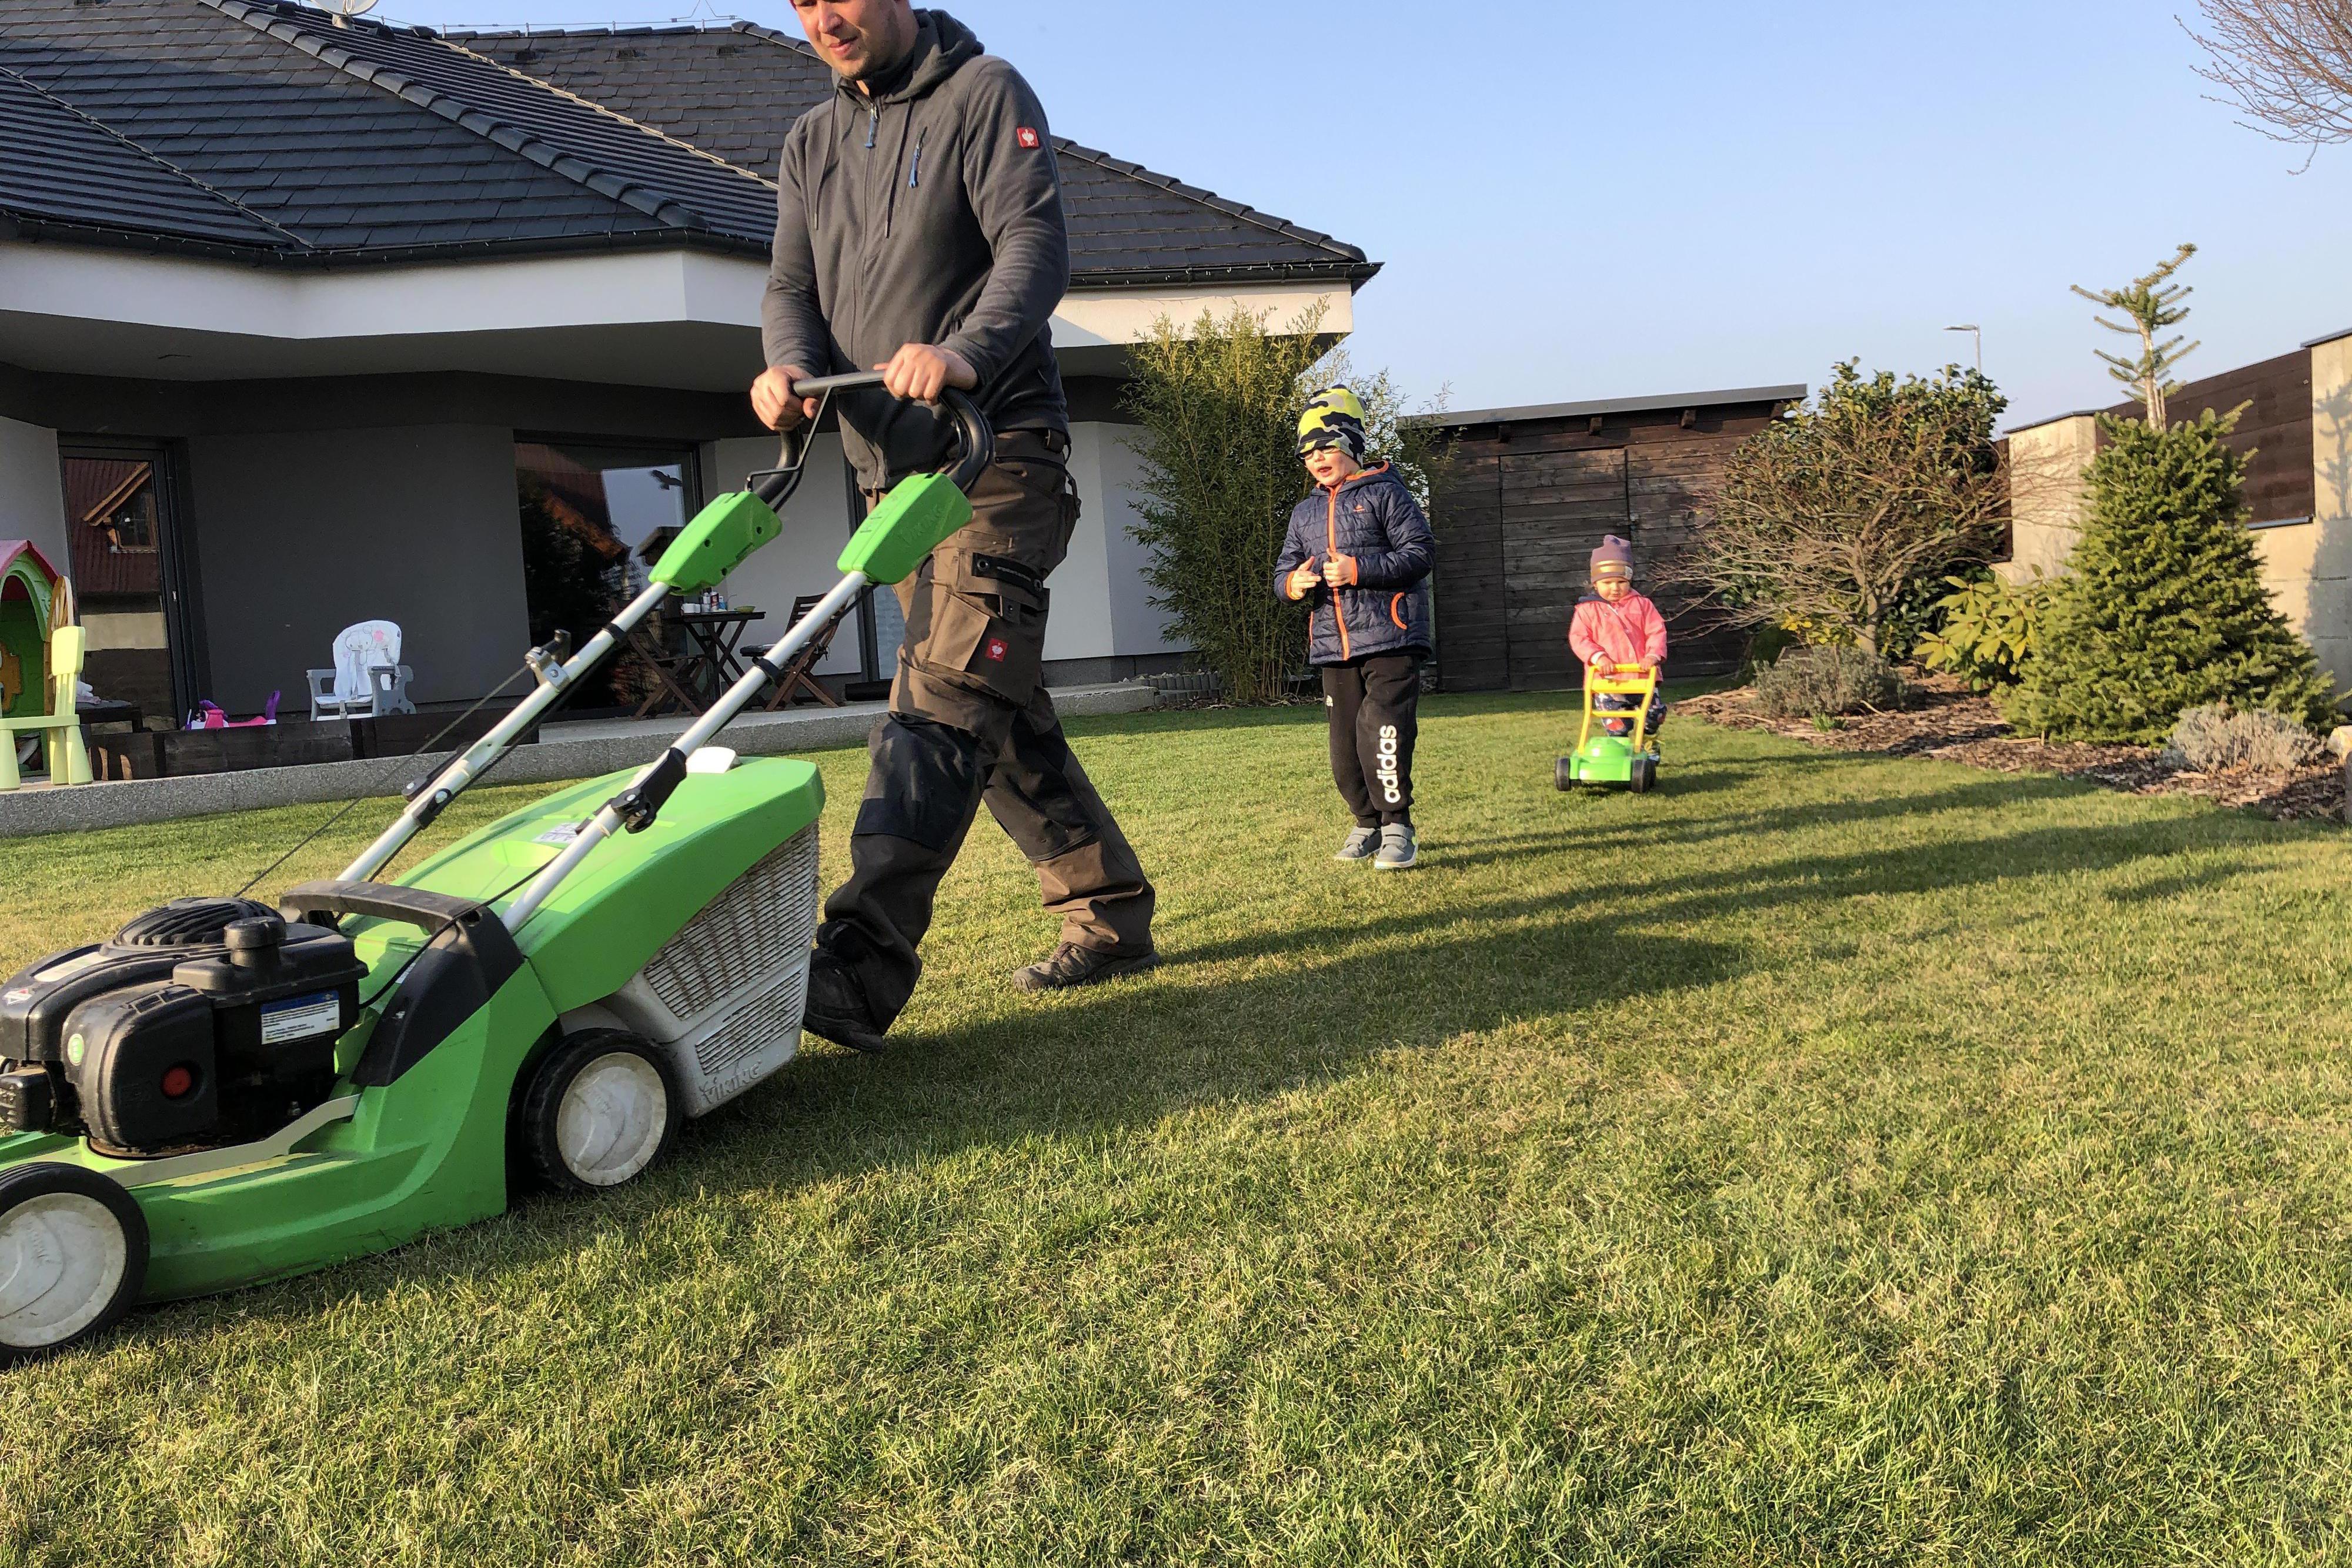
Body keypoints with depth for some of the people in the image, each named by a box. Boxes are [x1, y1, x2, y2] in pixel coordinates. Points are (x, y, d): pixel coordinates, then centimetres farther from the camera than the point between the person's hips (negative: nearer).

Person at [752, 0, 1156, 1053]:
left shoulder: (983, 94, -1)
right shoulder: (812, 142, 19)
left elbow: (1036, 244, -15)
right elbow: (791, 284, 13)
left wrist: (963, 351, -34)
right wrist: (791, 364, -11)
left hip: (998, 456, -8)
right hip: (893, 472, 8)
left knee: (943, 698, -19)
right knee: (1000, 712, 9)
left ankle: (859, 972, -28)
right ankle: (1109, 918, 20)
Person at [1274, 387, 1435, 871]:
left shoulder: (1384, 493, 1)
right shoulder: (1305, 513, 20)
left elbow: (1419, 553, -8)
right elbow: (1283, 572, 20)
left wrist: (1358, 570, -16)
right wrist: (1293, 584, -5)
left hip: (1389, 640, -6)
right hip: (1335, 648, 6)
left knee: (1382, 734, -15)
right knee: (1345, 746, 7)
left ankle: (1396, 828, -5)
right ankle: (1367, 823, 24)